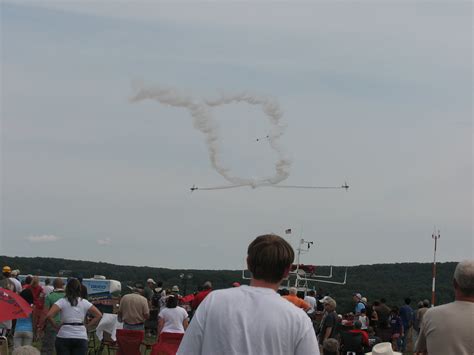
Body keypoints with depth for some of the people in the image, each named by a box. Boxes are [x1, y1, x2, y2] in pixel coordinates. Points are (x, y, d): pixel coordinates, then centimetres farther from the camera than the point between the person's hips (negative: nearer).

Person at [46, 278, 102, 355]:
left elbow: (49, 315, -13)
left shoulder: (62, 301, -1)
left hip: (64, 337, -2)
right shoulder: (84, 302, 6)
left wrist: (56, 327, 0)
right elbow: (99, 315, 6)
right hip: (81, 337, 2)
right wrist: (87, 326, 8)